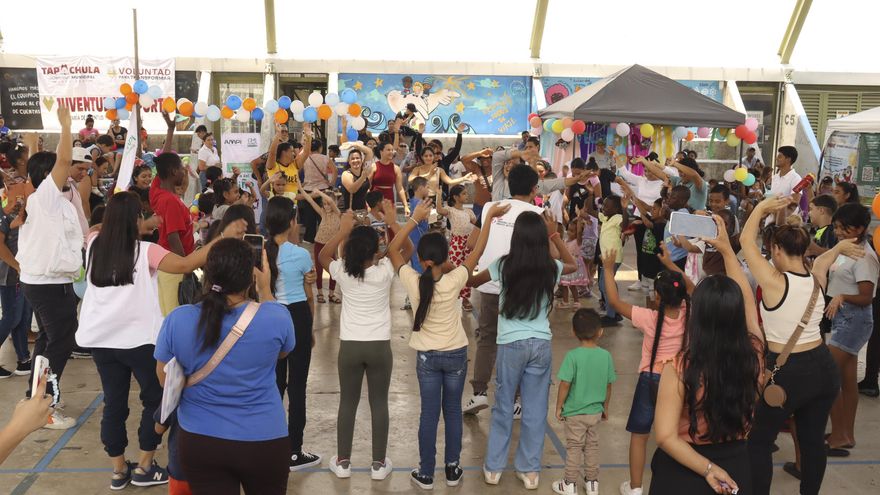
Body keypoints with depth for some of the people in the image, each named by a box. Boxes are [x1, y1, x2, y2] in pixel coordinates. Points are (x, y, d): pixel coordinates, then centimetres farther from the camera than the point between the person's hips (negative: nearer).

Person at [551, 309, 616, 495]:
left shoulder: (573, 356, -21)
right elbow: (608, 386, 0)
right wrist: (605, 408, 15)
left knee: (574, 447, 11)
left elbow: (565, 385, -19)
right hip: (596, 412, 3)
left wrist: (558, 407, -5)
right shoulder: (606, 356, -9)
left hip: (575, 412, -3)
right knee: (592, 446, 19)